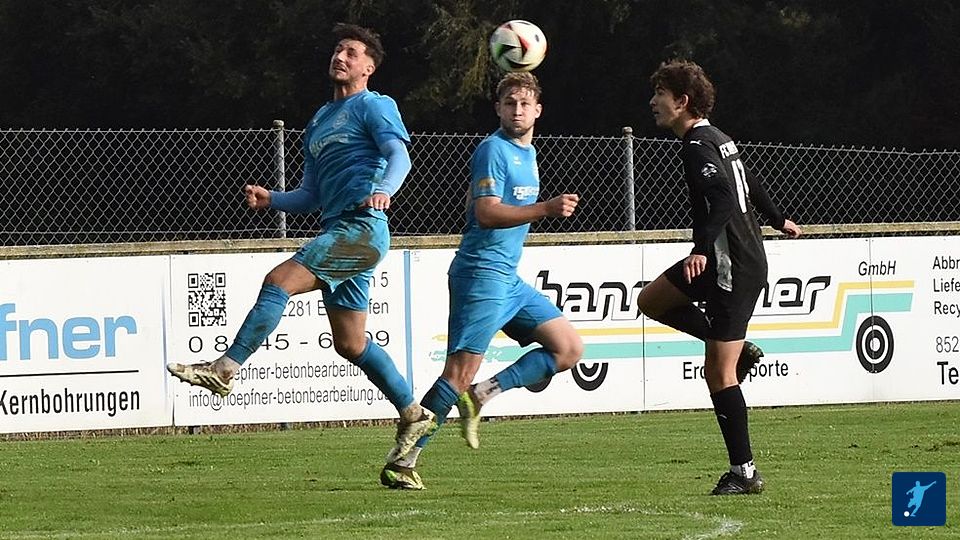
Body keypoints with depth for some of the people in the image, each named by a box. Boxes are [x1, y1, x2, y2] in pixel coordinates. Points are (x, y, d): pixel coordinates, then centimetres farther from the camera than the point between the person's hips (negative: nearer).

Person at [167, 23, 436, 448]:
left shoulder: (374, 107, 2)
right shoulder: (319, 121, 26)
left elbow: (400, 156, -15)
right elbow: (311, 196, 27)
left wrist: (384, 190, -36)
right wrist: (269, 200, 9)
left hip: (361, 227, -9)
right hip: (337, 231, 9)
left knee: (279, 281, -21)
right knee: (349, 344, 10)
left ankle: (225, 369, -24)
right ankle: (413, 415, 19)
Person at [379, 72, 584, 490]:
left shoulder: (528, 153, 17)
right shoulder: (494, 150, -12)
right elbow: (486, 214, -23)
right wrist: (546, 209, -29)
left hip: (508, 280, 9)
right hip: (481, 273, -9)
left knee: (569, 349, 5)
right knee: (460, 374, -14)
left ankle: (481, 395, 3)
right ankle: (402, 461, -11)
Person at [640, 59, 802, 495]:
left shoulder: (698, 147, -16)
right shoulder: (715, 139, 14)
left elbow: (723, 199, -29)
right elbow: (750, 185, 28)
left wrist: (701, 249, -40)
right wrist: (776, 220, 45)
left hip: (734, 267, -10)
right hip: (723, 261, 10)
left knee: (719, 373, -7)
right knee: (650, 300, 18)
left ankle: (744, 472, -5)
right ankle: (736, 347, 14)